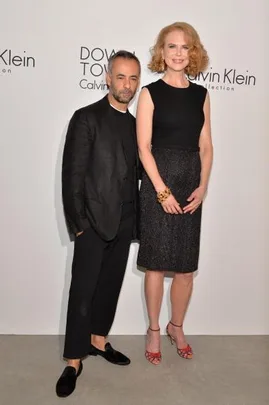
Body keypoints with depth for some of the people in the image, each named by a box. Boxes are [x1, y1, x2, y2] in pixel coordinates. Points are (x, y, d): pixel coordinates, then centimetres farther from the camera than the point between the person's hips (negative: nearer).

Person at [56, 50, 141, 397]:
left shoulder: (135, 124, 12)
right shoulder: (86, 118, -6)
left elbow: (134, 173, 12)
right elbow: (73, 175, -10)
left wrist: (135, 219, 6)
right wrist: (78, 223, -13)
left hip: (124, 223, 6)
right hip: (94, 221, -6)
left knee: (111, 285, 15)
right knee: (83, 291, 0)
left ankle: (98, 341, 32)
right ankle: (73, 361, 13)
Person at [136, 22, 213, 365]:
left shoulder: (200, 95, 9)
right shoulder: (150, 92, -1)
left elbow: (206, 146, 8)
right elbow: (143, 146, -7)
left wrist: (202, 187, -3)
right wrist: (162, 190, -12)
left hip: (191, 186, 4)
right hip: (158, 184, -3)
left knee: (186, 267, 8)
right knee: (156, 264, 4)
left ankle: (176, 327, 30)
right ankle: (154, 330, 24)